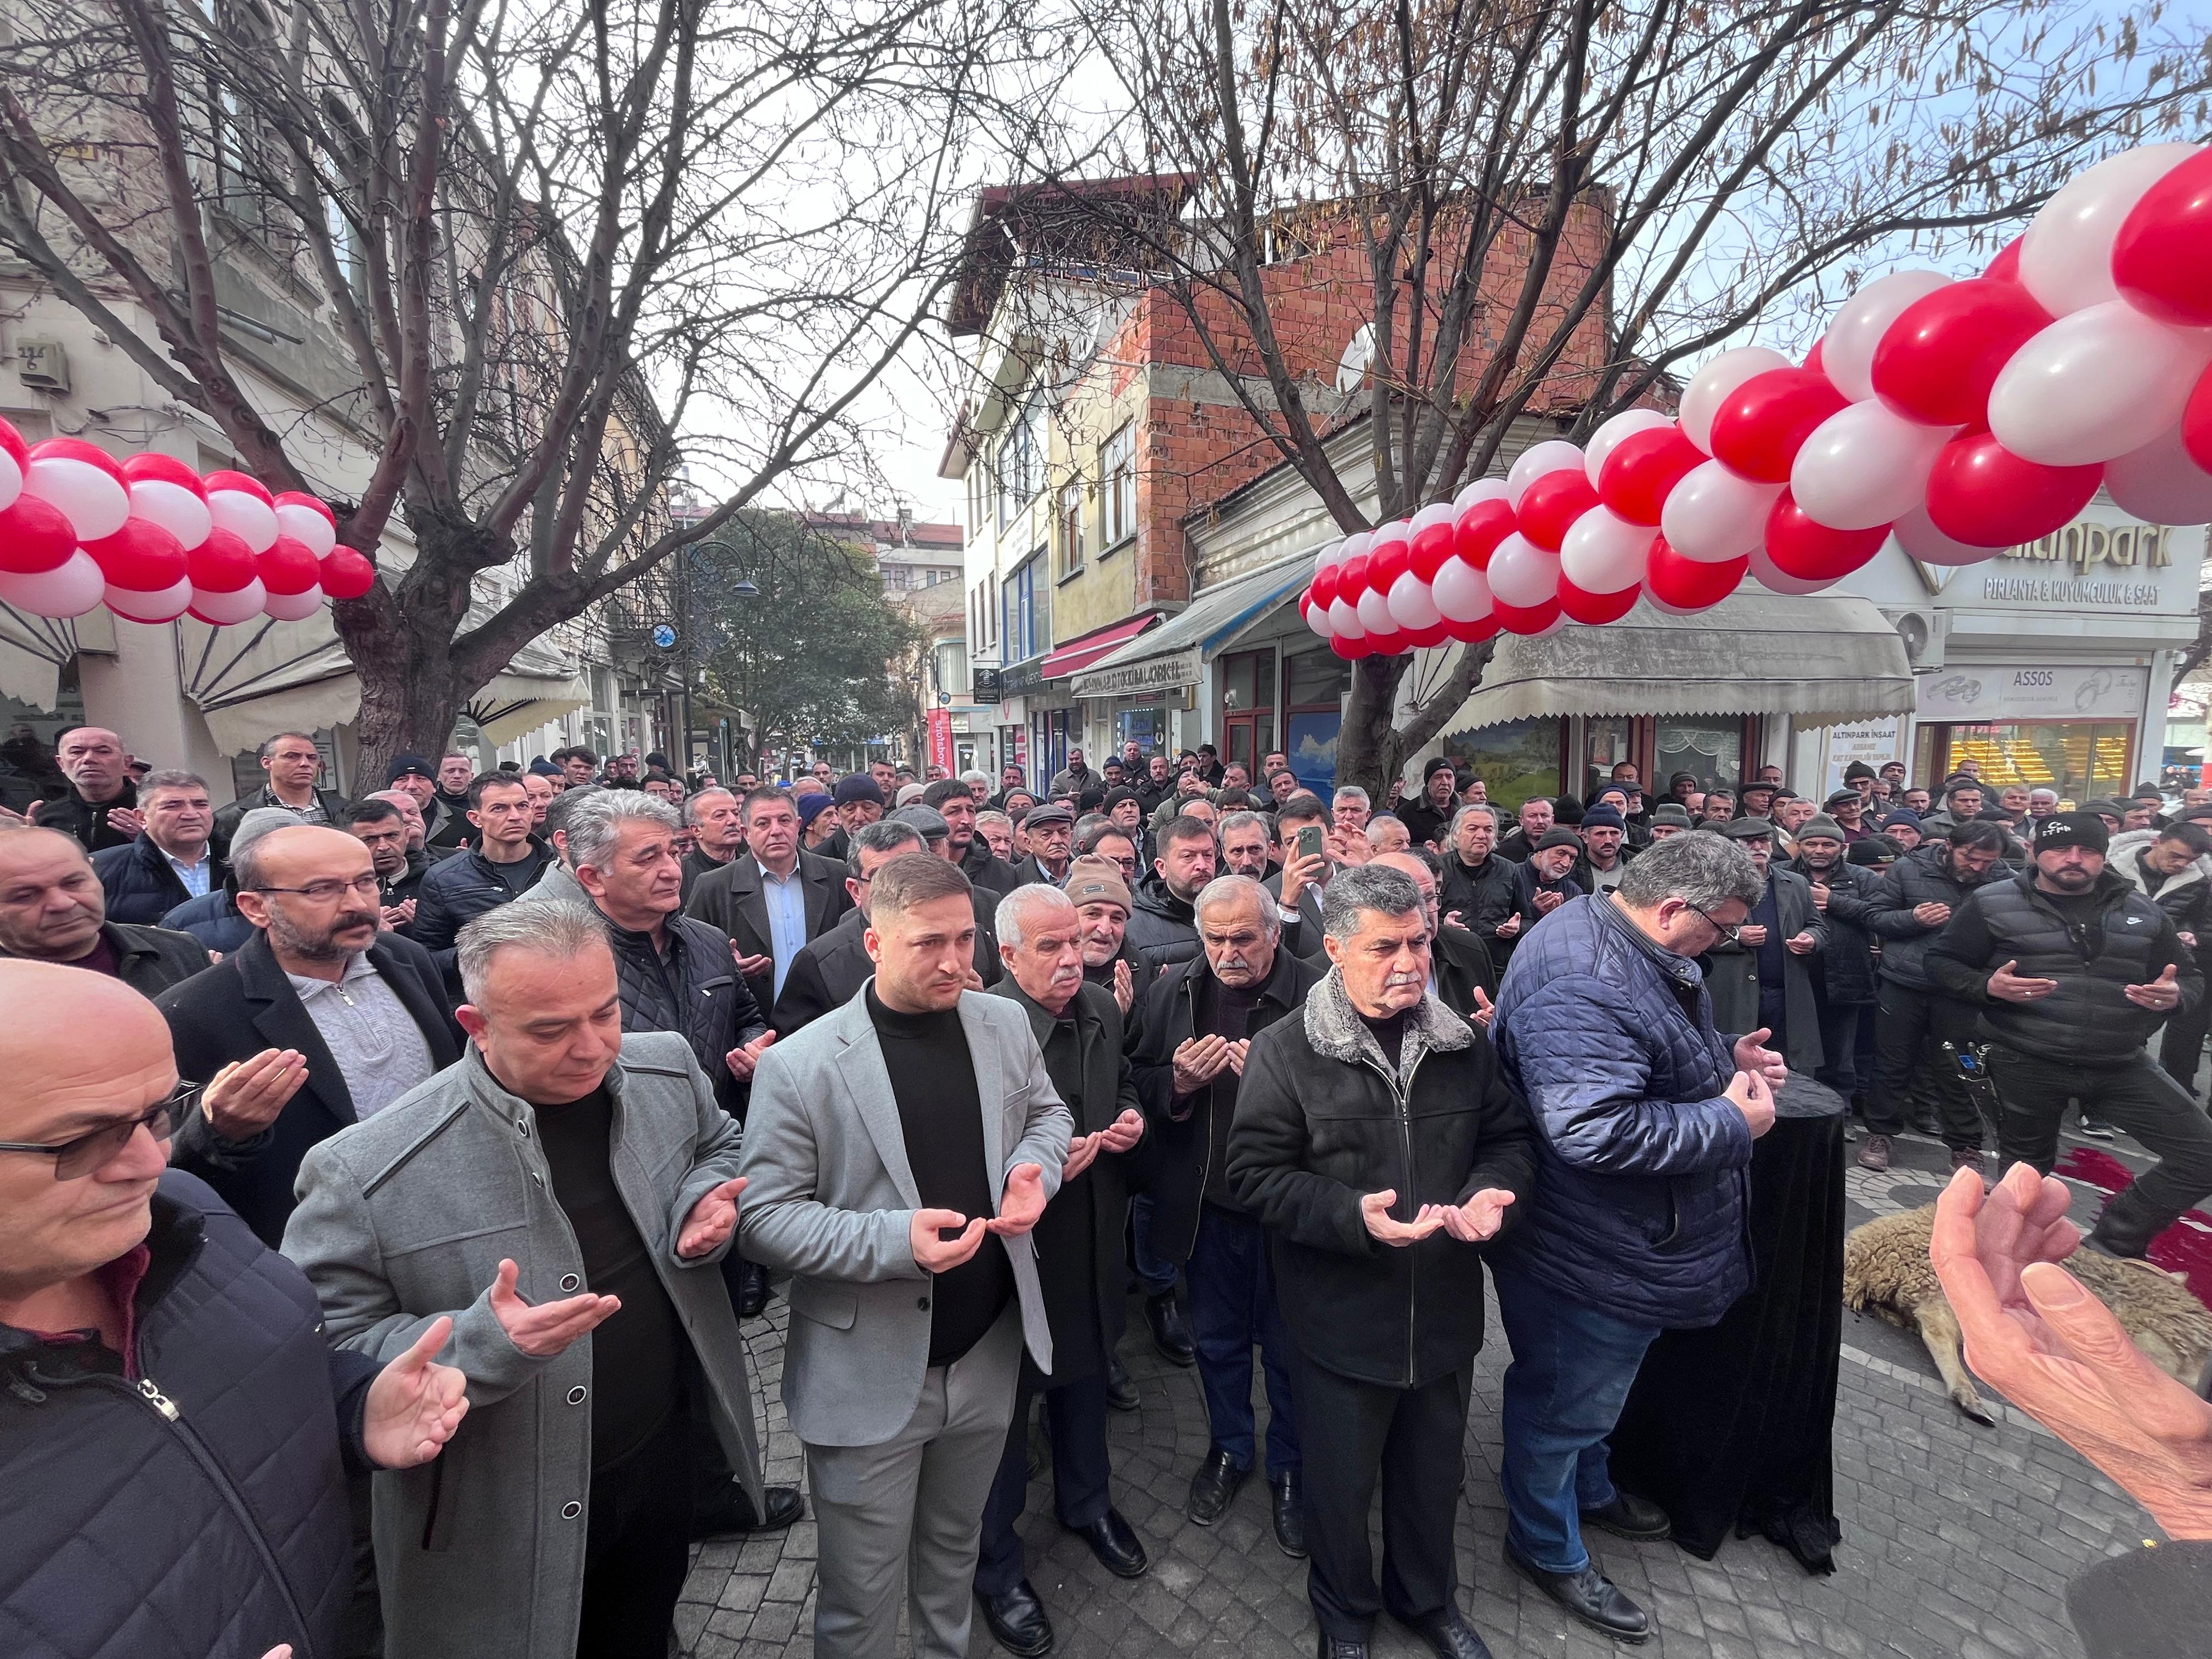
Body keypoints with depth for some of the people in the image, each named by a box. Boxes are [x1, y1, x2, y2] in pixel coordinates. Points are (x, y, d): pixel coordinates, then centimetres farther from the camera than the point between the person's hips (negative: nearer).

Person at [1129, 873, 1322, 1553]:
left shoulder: (1314, 995, -18)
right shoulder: (1171, 992, -3)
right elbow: (1140, 1084, 4)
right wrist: (1178, 1082, -16)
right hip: (1205, 1202, 3)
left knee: (1289, 1346, 17)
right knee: (1217, 1339, 23)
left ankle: (1288, 1466, 43)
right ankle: (1229, 1449, 48)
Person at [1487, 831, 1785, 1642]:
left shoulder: (1633, 947, 2)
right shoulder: (1582, 983, -34)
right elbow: (1597, 1130, -40)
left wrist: (1725, 1057, 2)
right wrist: (1731, 1121, -27)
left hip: (1623, 1241, 10)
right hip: (1590, 1260, -10)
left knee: (1593, 1387, 32)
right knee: (1566, 1401, 14)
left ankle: (1589, 1491, 56)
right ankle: (1547, 1546, 39)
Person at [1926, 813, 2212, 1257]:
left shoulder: (2142, 911, 8)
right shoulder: (1993, 903, -4)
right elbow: (1942, 962, 0)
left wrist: (2175, 995, -9)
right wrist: (1987, 986, -20)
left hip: (2121, 1065, 4)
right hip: (2026, 1064, -3)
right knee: (2026, 1172, 12)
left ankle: (2111, 1245, 11)